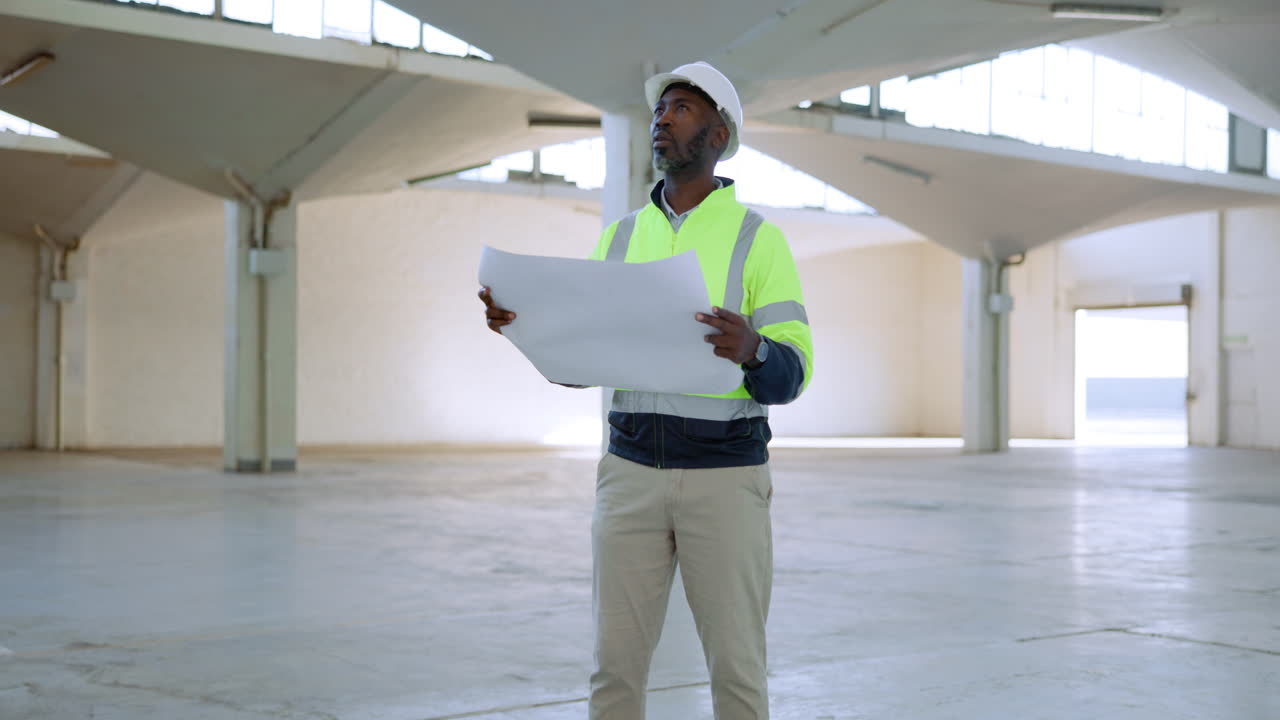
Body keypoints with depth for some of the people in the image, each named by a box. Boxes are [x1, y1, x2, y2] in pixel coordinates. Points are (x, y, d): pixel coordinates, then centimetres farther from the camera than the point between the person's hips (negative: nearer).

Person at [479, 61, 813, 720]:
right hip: (630, 468, 3)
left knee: (735, 665, 1)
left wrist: (751, 350, -28)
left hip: (725, 474, -3)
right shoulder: (619, 238, 13)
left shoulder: (758, 239, 1)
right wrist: (525, 323, -7)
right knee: (616, 660, 2)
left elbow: (792, 375, -5)